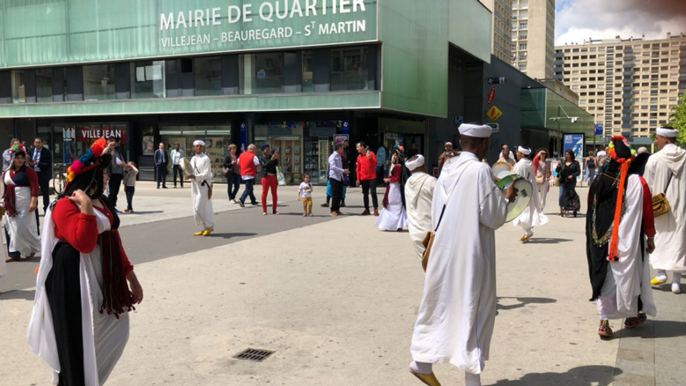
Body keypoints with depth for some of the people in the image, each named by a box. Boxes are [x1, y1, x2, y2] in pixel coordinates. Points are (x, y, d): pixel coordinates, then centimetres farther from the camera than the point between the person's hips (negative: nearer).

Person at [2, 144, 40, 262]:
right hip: (11, 205, 6)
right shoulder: (6, 173, 11)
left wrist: (33, 202, -21)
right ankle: (14, 253, 12)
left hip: (24, 204, -6)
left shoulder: (28, 171, -6)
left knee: (24, 227, -5)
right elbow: (4, 189, 16)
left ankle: (32, 248, 14)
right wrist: (5, 203, 13)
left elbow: (34, 187, -13)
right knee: (12, 228, 6)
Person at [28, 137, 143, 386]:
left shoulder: (101, 201, 10)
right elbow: (84, 243, -28)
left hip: (101, 278, 9)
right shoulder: (65, 206, -17)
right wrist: (86, 208, -30)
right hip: (72, 282, -9)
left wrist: (131, 276, 14)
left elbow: (113, 240, 13)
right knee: (77, 340, 2)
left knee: (113, 331, 16)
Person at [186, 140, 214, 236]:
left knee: (200, 208, -10)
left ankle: (210, 226, 5)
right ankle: (206, 227, 19)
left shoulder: (205, 159, -10)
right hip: (195, 185, 8)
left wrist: (195, 176, -24)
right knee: (196, 209, 9)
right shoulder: (193, 159, 14)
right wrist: (189, 175, -1)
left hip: (204, 185, -8)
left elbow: (207, 174, -15)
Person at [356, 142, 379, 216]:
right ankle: (367, 209, 12)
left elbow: (375, 164, -9)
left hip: (372, 177, -4)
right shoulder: (359, 157, 8)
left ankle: (376, 210, -6)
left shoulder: (371, 153, -2)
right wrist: (358, 179, 6)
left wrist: (370, 158, -25)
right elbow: (358, 169, 10)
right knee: (365, 194, 6)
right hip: (363, 179, 4)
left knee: (373, 193, -7)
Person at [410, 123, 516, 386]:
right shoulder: (480, 170, -15)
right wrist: (506, 198, 4)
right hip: (471, 252, -6)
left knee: (440, 304, 17)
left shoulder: (447, 169, 5)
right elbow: (493, 217, -13)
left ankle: (422, 361, 26)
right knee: (473, 309, 3)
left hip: (443, 250, 7)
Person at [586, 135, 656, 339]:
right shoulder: (637, 182, -11)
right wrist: (650, 237, 7)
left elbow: (592, 212, 7)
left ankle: (604, 321, 2)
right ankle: (632, 316, 31)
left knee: (605, 276, 8)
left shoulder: (598, 182, -2)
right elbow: (647, 213, -4)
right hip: (628, 241, -2)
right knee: (629, 274, 15)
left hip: (603, 240, 2)